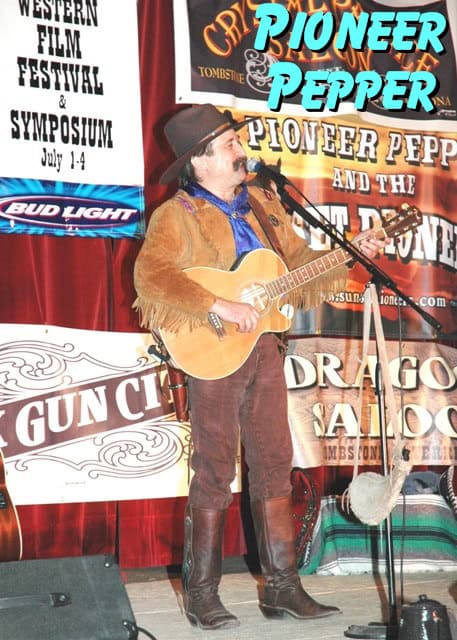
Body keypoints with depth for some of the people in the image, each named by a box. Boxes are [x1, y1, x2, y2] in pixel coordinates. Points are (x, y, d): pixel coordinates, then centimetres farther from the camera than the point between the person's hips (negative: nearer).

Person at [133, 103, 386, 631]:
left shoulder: (263, 205, 14)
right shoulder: (178, 215, -7)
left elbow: (298, 261, 18)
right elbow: (151, 276, -21)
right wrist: (220, 306, -26)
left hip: (264, 348, 6)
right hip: (213, 352, -6)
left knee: (273, 464, 8)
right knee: (215, 471, -2)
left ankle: (282, 587, 17)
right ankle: (201, 595, 9)